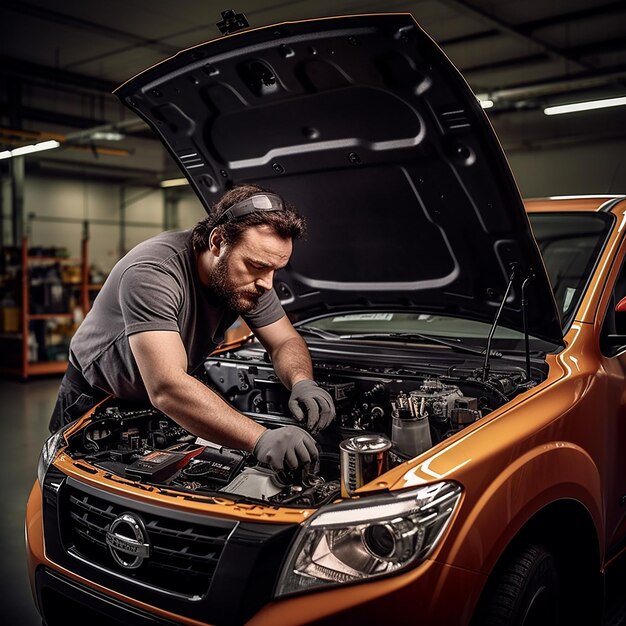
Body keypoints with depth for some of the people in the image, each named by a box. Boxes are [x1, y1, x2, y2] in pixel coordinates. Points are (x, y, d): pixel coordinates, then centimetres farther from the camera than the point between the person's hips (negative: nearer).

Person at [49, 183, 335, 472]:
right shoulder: (151, 273, -40)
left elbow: (286, 341, -9)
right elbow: (166, 388, -50)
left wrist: (302, 383, -33)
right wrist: (260, 439, -59)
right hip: (94, 398, -5)